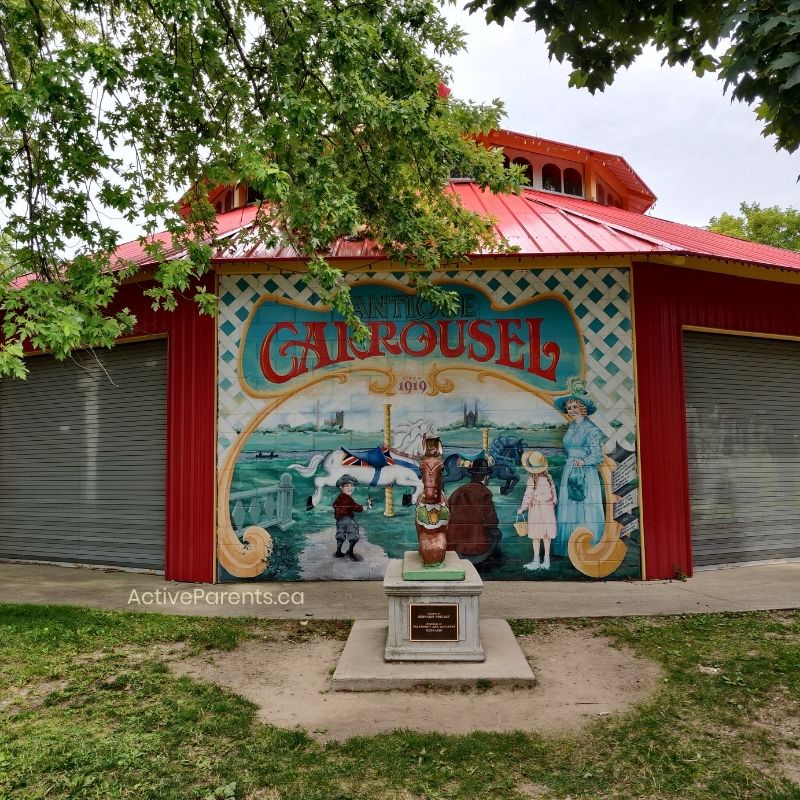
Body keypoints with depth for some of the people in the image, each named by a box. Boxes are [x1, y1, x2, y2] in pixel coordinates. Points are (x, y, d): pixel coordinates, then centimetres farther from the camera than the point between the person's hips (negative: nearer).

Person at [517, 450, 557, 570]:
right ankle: (546, 561, 15)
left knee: (536, 537, 2)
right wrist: (553, 504, 22)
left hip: (536, 509, -5)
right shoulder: (548, 477, 0)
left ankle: (536, 561, 7)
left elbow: (528, 496, -9)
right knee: (546, 535, 10)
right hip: (548, 508, 5)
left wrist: (522, 509, 2)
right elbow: (553, 493, 7)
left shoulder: (532, 479, -14)